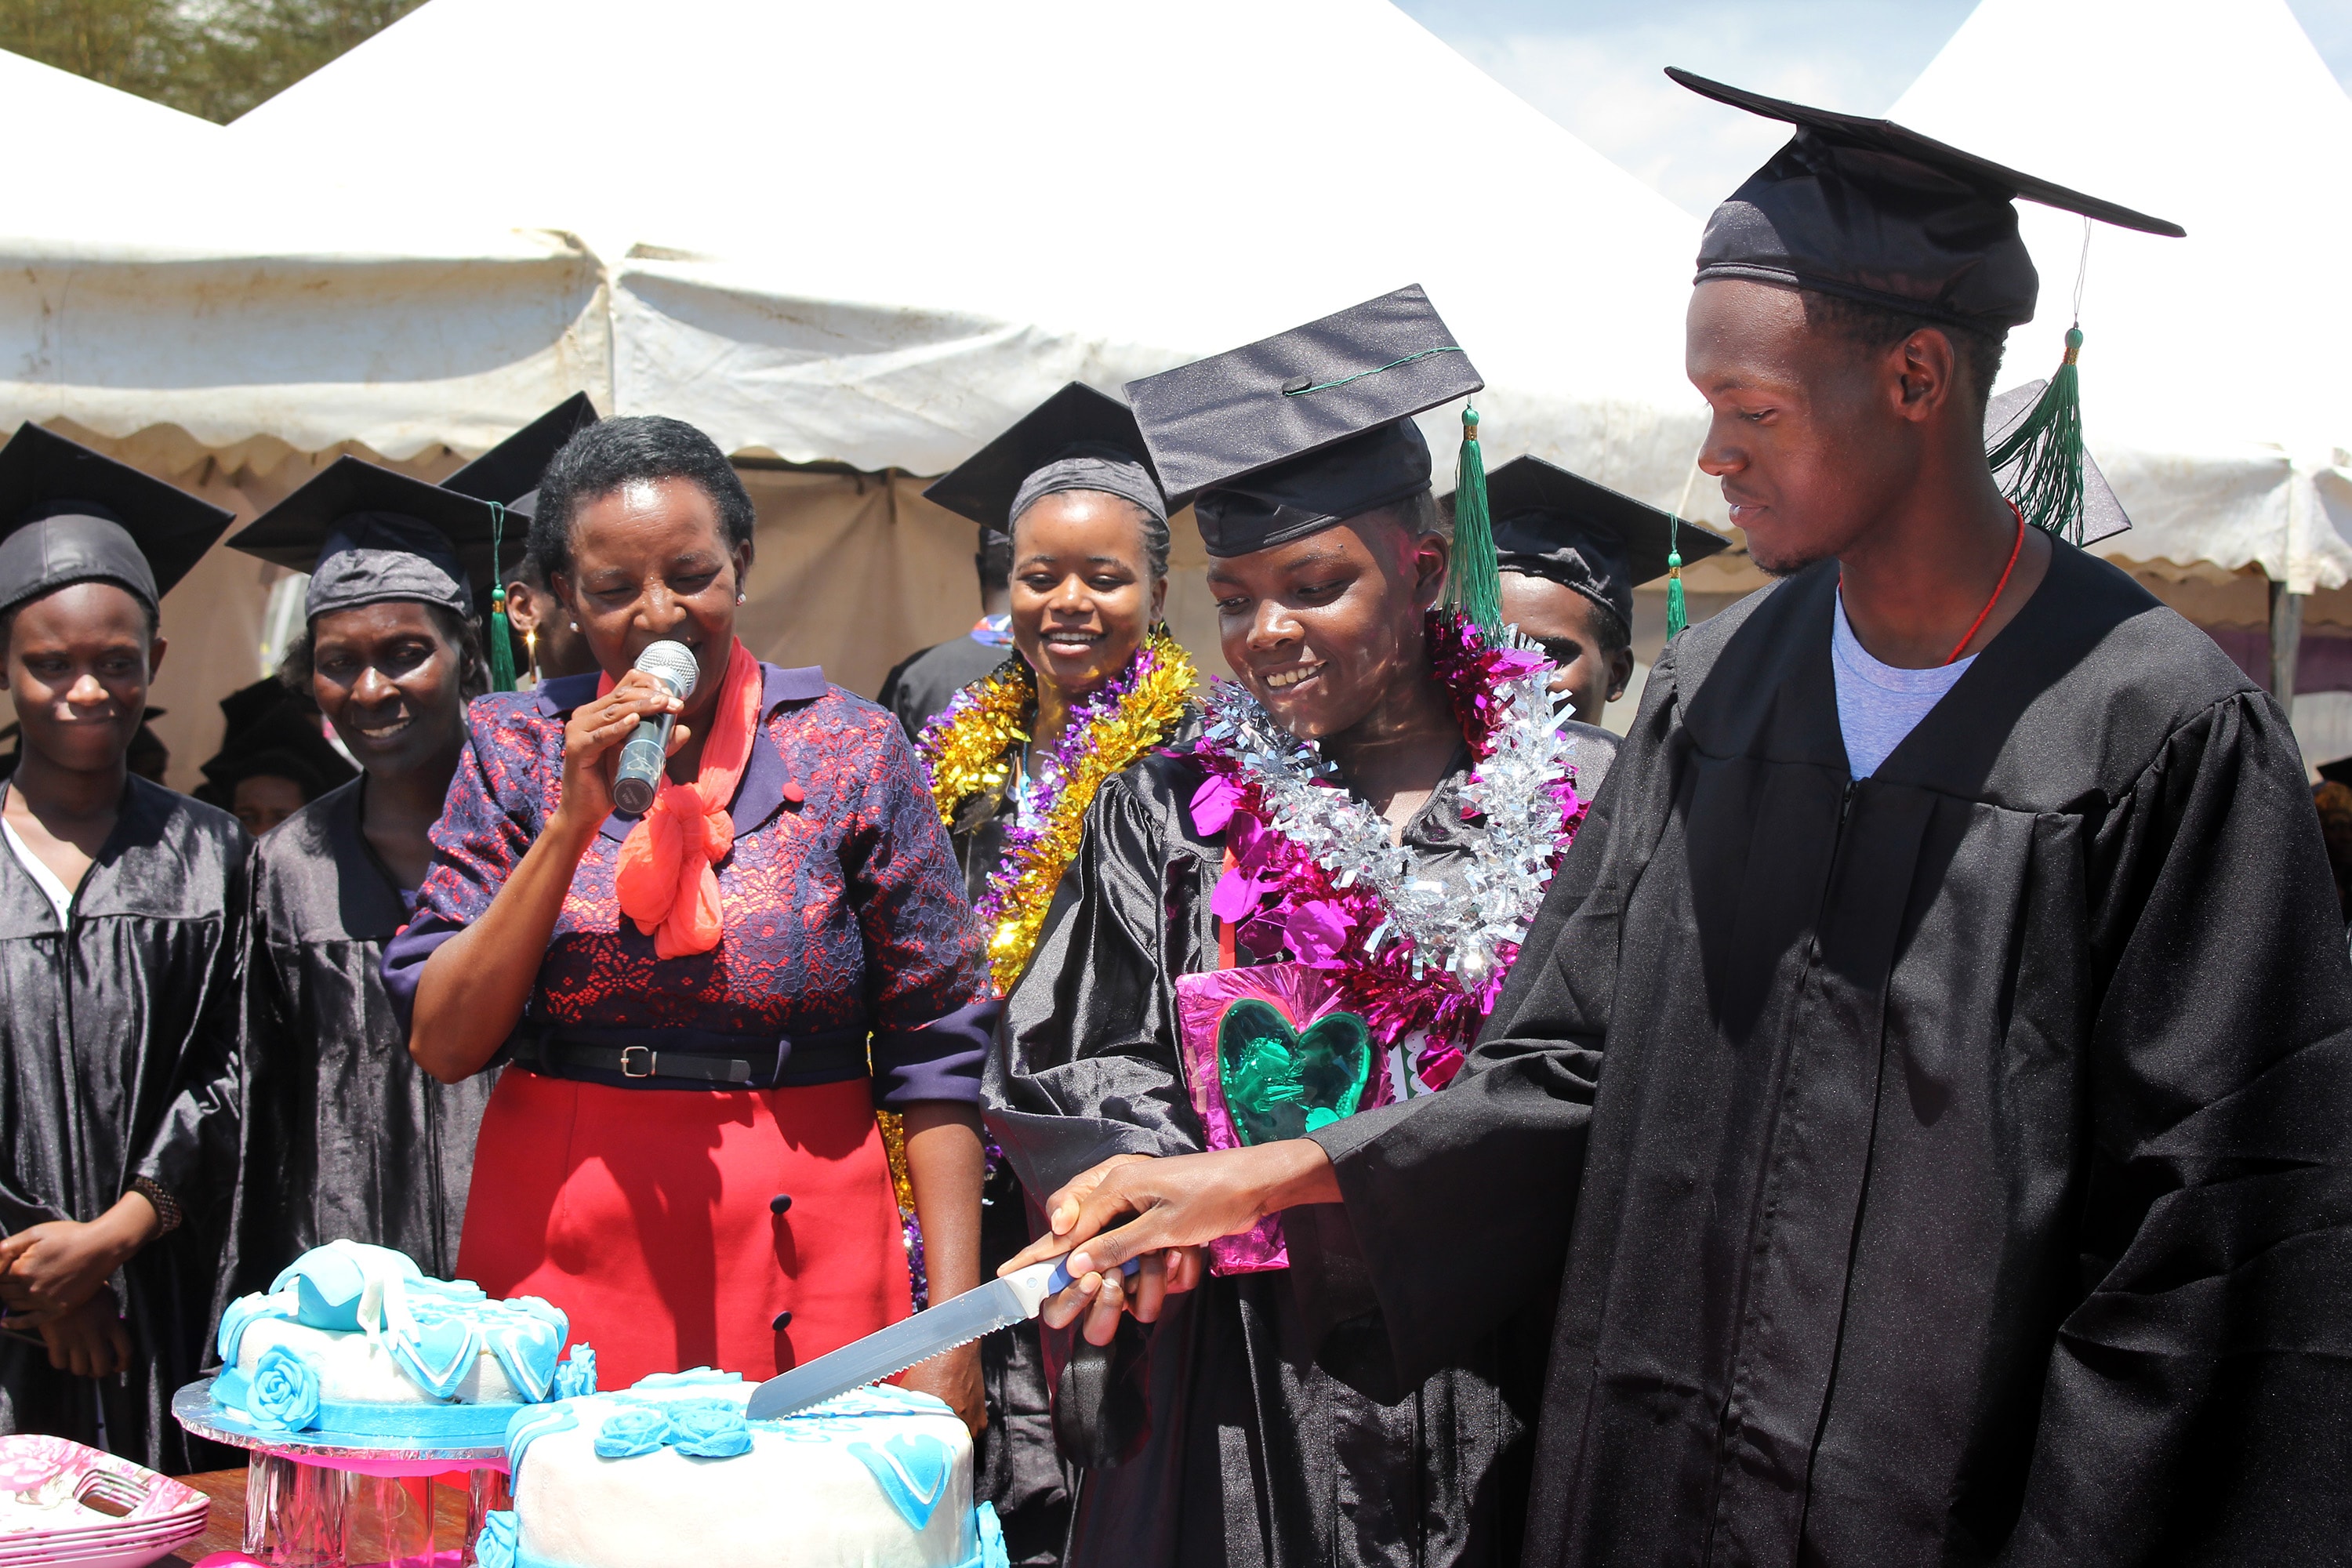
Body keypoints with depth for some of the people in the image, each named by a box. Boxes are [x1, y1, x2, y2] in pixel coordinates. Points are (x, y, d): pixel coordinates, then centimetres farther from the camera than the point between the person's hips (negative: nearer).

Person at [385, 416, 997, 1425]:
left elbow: (933, 1055, -1)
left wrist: (951, 1328, -8)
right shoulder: (517, 747, 3)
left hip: (800, 1259, -1)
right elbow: (442, 1044, -4)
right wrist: (576, 823, -14)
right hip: (555, 1261, 1)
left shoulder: (851, 753, -1)